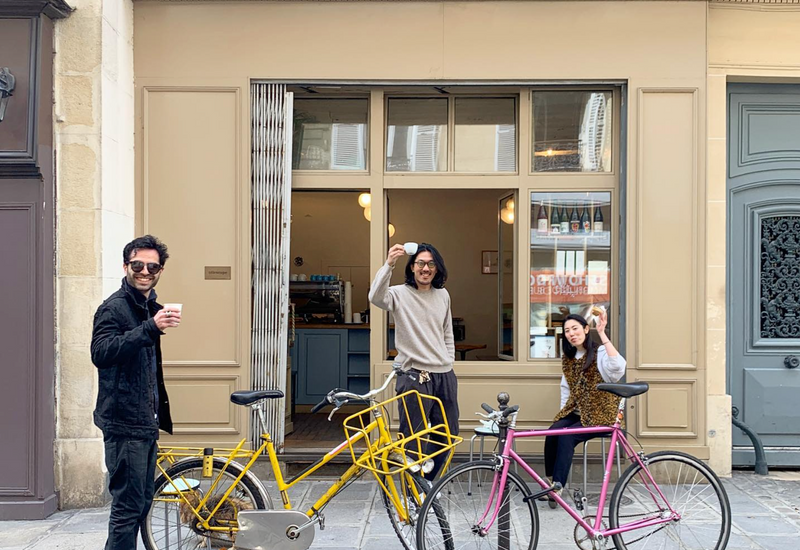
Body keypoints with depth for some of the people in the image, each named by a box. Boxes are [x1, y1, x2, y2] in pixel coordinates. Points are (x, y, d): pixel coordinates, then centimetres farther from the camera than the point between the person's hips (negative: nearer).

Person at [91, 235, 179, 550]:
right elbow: (101, 352, -30)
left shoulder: (152, 308, 15)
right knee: (128, 506, -6)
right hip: (124, 422, -9)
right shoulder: (114, 308, -11)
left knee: (142, 503, 15)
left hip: (146, 422, 9)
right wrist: (150, 328, -38)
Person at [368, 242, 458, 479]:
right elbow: (376, 297, -30)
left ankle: (426, 483, 32)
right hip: (414, 376, -6)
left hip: (444, 376, 6)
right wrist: (389, 264, -40)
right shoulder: (400, 294, -7)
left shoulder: (443, 295, 10)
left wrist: (449, 363, 14)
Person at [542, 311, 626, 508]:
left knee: (566, 437, -28)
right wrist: (564, 413, 8)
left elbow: (618, 366, -32)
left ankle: (557, 486, -20)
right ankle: (550, 482, -12)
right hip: (576, 412, 6)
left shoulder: (600, 353, -9)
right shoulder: (568, 358, 13)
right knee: (552, 432, -22)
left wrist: (602, 333, -32)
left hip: (600, 414, -6)